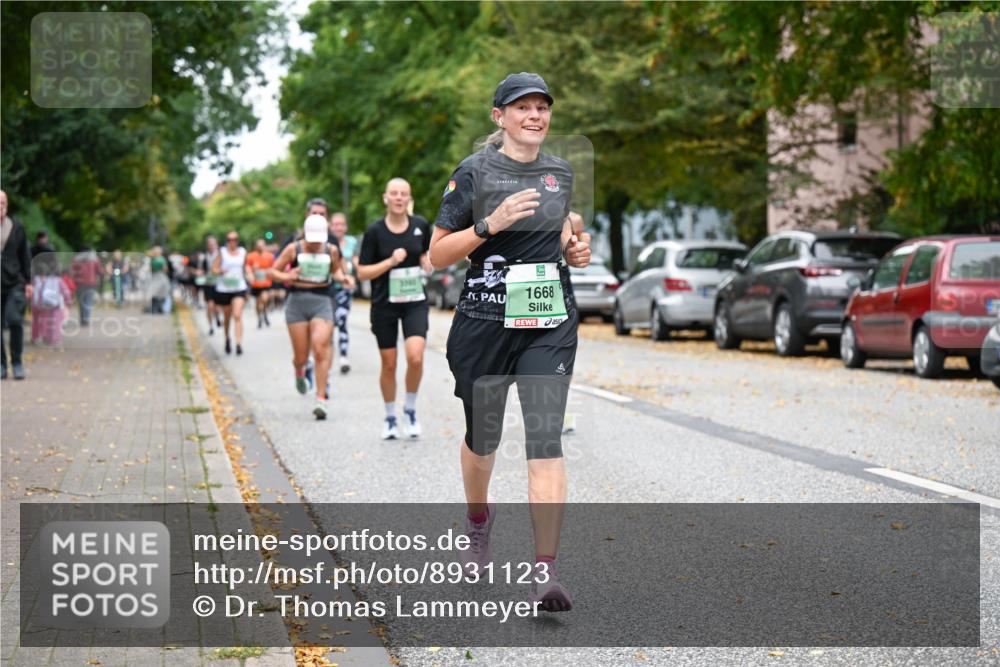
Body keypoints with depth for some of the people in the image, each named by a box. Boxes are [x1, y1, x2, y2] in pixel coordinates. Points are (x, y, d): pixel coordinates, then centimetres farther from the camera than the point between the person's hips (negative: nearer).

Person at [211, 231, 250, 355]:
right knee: (227, 317, 13)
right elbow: (214, 268, -4)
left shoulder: (243, 252, 7)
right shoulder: (222, 252, 0)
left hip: (239, 288, 0)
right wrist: (221, 271, -23)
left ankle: (239, 344, -20)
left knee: (237, 316, -15)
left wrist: (249, 275, 11)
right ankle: (227, 339, 38)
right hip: (223, 289, 0)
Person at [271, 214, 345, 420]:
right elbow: (273, 270, 5)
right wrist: (286, 276, -15)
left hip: (322, 302, 0)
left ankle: (321, 399, -12)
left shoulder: (331, 250, 5)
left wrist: (341, 277, 1)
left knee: (321, 350, -15)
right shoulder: (293, 249, 0)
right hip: (297, 302, 0)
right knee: (301, 355, 2)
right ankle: (299, 373, 41)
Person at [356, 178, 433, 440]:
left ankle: (410, 408, 6)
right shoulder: (374, 231, -7)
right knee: (389, 364, 6)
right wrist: (390, 261, -18)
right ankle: (390, 418, 26)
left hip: (415, 302, 1)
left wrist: (427, 261, -3)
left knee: (415, 357, -18)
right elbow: (362, 272, -6)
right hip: (385, 304, -1)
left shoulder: (421, 226, 1)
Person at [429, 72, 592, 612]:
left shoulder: (562, 174, 10)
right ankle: (478, 518, 46)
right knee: (482, 436, 14)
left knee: (546, 439, -12)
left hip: (550, 323, 2)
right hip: (486, 320, -2)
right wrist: (489, 225, -18)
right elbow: (437, 255, -5)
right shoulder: (474, 172, -3)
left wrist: (576, 250, 4)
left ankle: (546, 571, -15)